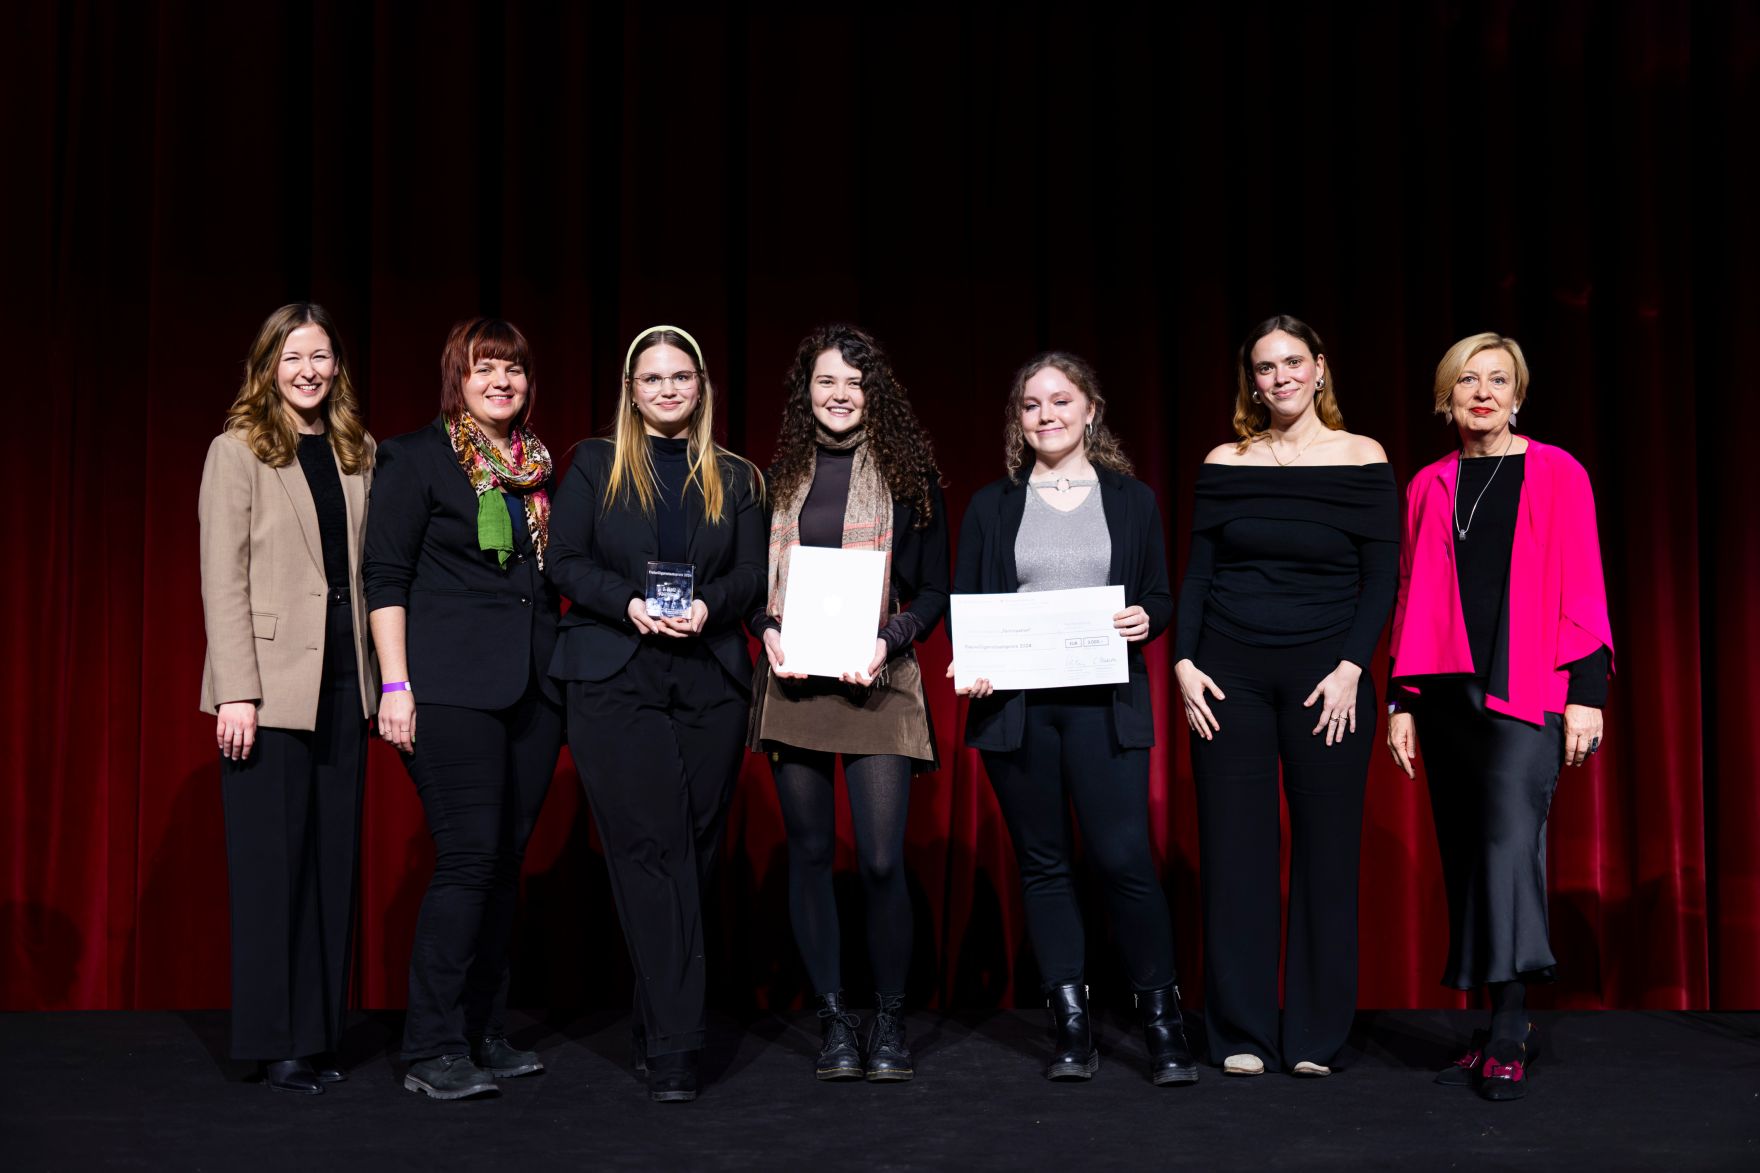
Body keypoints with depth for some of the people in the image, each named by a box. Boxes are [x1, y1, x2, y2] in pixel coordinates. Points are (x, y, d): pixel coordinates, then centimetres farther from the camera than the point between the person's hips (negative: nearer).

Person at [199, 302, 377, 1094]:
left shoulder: (357, 454, 11)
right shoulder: (238, 452, -2)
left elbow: (369, 570, 10)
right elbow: (222, 579, -8)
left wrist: (379, 675, 2)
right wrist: (236, 692, -15)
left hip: (342, 683, 5)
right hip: (270, 685, -5)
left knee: (333, 861, 8)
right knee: (271, 864, 0)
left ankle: (318, 1032, 17)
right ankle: (274, 1042, 9)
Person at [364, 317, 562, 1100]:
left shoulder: (540, 468, 16)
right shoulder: (417, 458, -1)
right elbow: (385, 578, -5)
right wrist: (396, 684, -12)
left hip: (533, 686, 6)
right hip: (451, 687, -6)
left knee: (506, 859, 8)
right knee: (469, 855, -10)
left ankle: (485, 1035, 17)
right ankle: (432, 1050, -3)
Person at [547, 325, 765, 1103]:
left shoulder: (734, 478, 14)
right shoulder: (594, 465, 10)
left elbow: (754, 575, 8)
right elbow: (564, 561, 3)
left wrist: (709, 605, -13)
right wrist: (628, 602, -14)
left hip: (710, 683, 3)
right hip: (614, 682, -2)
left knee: (694, 854, 5)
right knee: (651, 853, -8)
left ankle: (658, 1029, 20)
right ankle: (673, 1050, -6)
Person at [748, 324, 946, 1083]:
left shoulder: (908, 473, 4)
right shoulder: (780, 476, 11)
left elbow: (933, 591, 4)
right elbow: (753, 581, 15)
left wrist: (889, 640, -12)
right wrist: (767, 631, -5)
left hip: (875, 681, -3)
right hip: (793, 682, 3)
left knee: (882, 861, -7)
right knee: (810, 853, 6)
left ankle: (890, 1021, 11)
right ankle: (834, 1020, 17)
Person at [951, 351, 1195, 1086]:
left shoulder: (1132, 501, 11)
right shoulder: (991, 507, 11)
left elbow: (1160, 599, 13)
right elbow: (963, 607, 11)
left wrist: (1144, 620, -9)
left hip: (1105, 706, -1)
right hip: (1014, 706, 2)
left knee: (1124, 859, -9)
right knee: (1044, 865, 5)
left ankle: (1161, 1018, 6)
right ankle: (1071, 1027, 14)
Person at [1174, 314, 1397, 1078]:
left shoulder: (1363, 462, 2)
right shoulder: (1225, 464, 7)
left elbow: (1381, 578, -1)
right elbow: (1197, 573, 7)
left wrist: (1351, 669, -10)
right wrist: (1183, 661, -4)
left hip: (1325, 675, -1)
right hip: (1229, 671, 1)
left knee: (1326, 851, 1)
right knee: (1233, 851, 1)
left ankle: (1315, 1037, 11)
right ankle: (1241, 1036, 10)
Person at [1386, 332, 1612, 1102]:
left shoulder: (1557, 475, 4)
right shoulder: (1429, 488, 13)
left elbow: (1582, 589, 0)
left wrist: (1587, 692, -7)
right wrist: (1402, 700, 10)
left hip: (1526, 691, -4)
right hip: (1447, 693, 4)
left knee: (1510, 839, -17)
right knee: (1465, 855, 5)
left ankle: (1508, 1034, -15)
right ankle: (1501, 1029, 12)